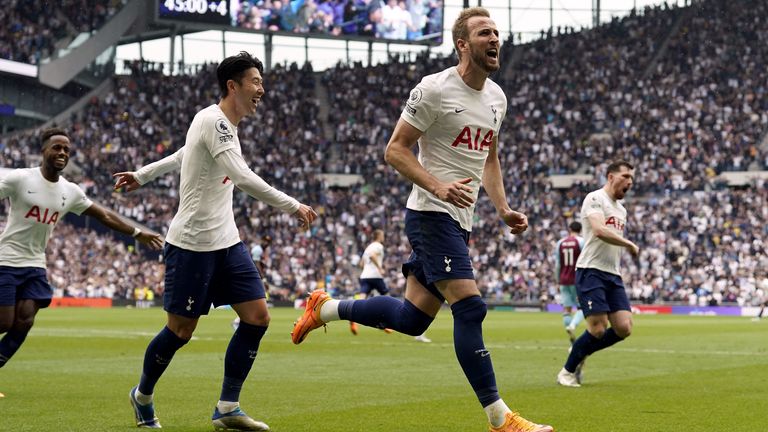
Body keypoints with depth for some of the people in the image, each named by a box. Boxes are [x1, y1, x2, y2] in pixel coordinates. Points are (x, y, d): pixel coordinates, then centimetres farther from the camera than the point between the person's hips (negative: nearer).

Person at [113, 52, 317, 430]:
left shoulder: (224, 125, 13)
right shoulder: (213, 121, -16)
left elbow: (182, 155, 28)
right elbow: (242, 178, -27)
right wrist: (292, 207, -27)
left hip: (226, 243, 9)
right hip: (192, 244, -9)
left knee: (257, 317, -3)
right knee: (180, 331, 0)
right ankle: (143, 396, 24)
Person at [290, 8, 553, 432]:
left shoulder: (496, 97, 12)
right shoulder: (435, 89, -12)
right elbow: (395, 149, -11)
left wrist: (503, 209, 11)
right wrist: (439, 187, -24)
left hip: (459, 221, 9)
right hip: (431, 215, -9)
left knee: (411, 318, 10)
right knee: (470, 307, -17)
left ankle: (325, 308, 30)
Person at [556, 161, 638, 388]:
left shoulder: (621, 209, 22)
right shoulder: (595, 199, -6)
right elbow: (600, 231, -22)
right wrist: (630, 245, -13)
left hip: (613, 275, 8)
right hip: (591, 272, -8)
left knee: (624, 328, -6)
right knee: (598, 329, -14)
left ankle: (580, 352, 16)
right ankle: (567, 371, 5)